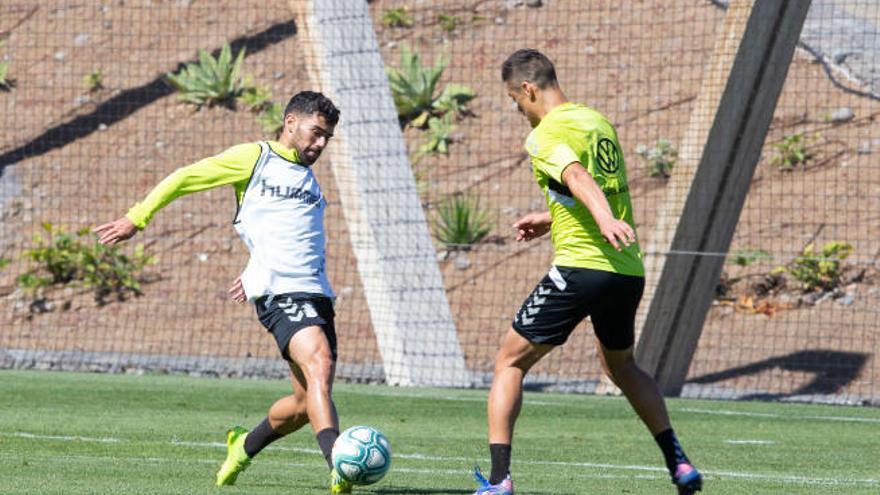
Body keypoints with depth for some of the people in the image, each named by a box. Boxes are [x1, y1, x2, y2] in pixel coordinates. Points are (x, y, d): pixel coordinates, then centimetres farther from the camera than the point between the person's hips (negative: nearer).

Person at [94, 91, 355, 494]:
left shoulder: (308, 179, 26)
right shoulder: (254, 158, 4)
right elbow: (185, 178, 6)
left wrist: (255, 276, 36)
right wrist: (137, 219, 6)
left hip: (317, 293, 8)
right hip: (280, 294, -8)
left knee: (307, 401, 3)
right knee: (319, 366, -28)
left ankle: (244, 446, 29)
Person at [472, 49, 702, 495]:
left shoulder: (545, 136, -7)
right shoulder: (599, 122, 16)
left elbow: (578, 178, -28)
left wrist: (605, 222, -44)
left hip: (580, 268, -7)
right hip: (629, 272, 7)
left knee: (510, 362, 4)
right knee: (622, 366, 30)